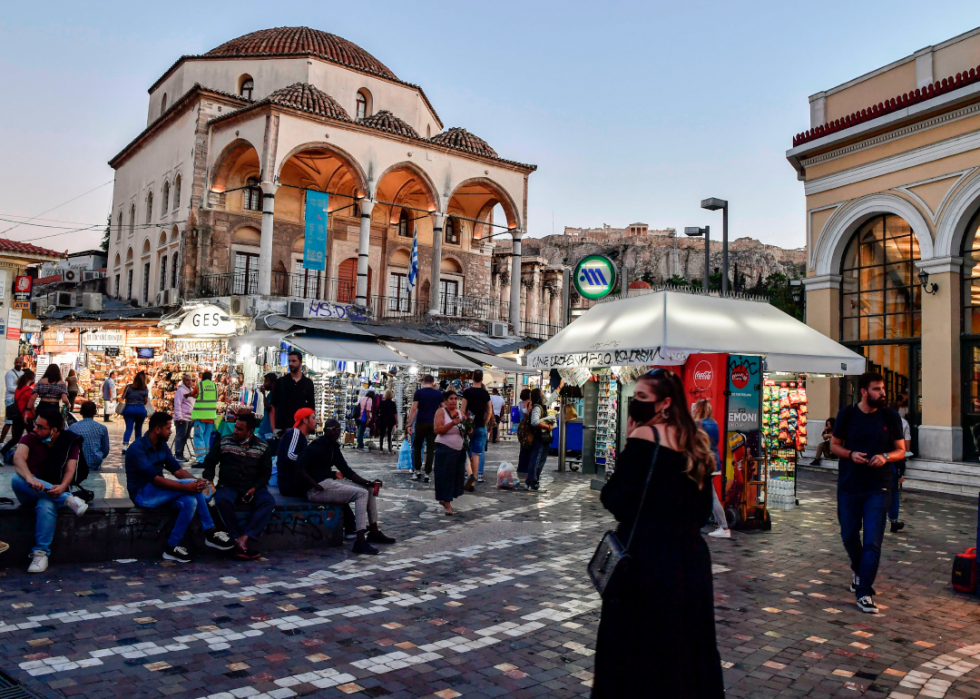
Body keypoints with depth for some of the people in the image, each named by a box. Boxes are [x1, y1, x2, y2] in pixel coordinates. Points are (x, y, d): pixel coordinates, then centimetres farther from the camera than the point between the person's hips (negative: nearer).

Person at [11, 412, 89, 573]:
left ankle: (41, 553, -28)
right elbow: (18, 458, -25)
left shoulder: (70, 442, -2)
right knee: (17, 479, -34)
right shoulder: (30, 438, -4)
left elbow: (70, 470, -11)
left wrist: (62, 487, -35)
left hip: (53, 491, -1)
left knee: (46, 506, -38)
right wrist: (30, 478, -47)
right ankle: (68, 499, -34)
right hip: (29, 493, 2)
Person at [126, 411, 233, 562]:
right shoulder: (138, 448, -19)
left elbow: (177, 470, 3)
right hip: (143, 494, -7)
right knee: (190, 487, -25)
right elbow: (155, 479, -28)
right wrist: (187, 486, -35)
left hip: (159, 492, 8)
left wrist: (197, 481, -18)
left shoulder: (162, 446, 7)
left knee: (190, 501, -23)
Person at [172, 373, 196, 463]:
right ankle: (178, 455, -1)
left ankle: (180, 454, 17)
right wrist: (179, 417, -19)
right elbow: (177, 405, -13)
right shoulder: (181, 390, -7)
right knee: (180, 437, -5)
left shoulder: (192, 390, 18)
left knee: (185, 437, 11)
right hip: (183, 418, -8)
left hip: (190, 418, 8)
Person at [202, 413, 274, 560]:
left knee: (268, 501, -31)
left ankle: (244, 537, -39)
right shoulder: (223, 443, 5)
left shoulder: (263, 447, 5)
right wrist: (208, 479, -5)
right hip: (228, 487, 0)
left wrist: (254, 488, -9)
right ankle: (238, 540, -32)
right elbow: (210, 462, 12)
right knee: (221, 500, -37)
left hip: (252, 488, 1)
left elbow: (266, 472, 7)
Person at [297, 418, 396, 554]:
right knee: (361, 493, -21)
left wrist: (368, 483, 3)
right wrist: (317, 486, -25)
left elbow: (346, 470, 15)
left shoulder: (334, 447, 15)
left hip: (329, 482, 9)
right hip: (317, 489, -9)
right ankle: (360, 542, -27)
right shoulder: (317, 446, -11)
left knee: (370, 489, 10)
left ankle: (374, 532, 15)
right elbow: (300, 469, -20)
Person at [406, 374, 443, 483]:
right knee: (431, 449, 3)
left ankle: (417, 471, 12)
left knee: (417, 447, 15)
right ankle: (427, 474, 1)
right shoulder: (439, 394, 6)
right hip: (434, 424, 2)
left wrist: (409, 424, -6)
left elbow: (413, 409, -8)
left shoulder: (419, 393, -2)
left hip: (421, 423, -1)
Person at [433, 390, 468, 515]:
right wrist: (452, 423, -26)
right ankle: (447, 502, 2)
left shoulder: (459, 413, 12)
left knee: (456, 475, 8)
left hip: (459, 450, 6)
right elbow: (437, 430, -18)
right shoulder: (441, 412, -6)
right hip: (445, 449, -6)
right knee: (446, 475, -3)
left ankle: (444, 499, 24)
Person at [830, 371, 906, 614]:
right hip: (848, 487, 1)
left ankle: (865, 593, 0)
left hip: (877, 488, -1)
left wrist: (886, 457, -15)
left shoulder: (891, 417, 0)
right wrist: (851, 454, -14)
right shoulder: (847, 414, 0)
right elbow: (834, 445, 7)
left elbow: (901, 450, 6)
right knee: (849, 536, 13)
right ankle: (858, 571, 42)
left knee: (872, 542, -7)